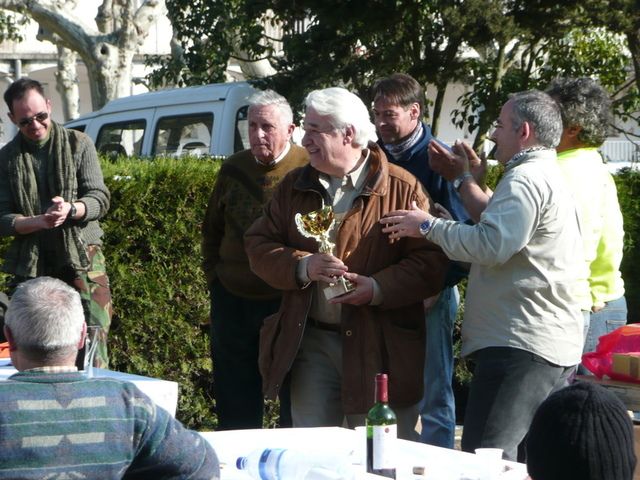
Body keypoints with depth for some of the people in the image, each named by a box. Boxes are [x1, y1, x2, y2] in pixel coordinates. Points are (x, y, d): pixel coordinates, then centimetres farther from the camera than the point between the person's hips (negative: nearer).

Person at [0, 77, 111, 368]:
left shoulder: (78, 144, 6)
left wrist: (70, 210, -21)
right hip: (30, 265, 1)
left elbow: (100, 199, 1)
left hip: (82, 260, -1)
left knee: (93, 349, -9)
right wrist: (38, 222, -18)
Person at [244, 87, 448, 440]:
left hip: (380, 348, -4)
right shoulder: (294, 187, 12)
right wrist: (303, 266, -12)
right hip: (311, 342, 4)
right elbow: (258, 245, 6)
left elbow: (431, 262, -10)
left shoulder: (403, 188, -4)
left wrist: (378, 288, -23)